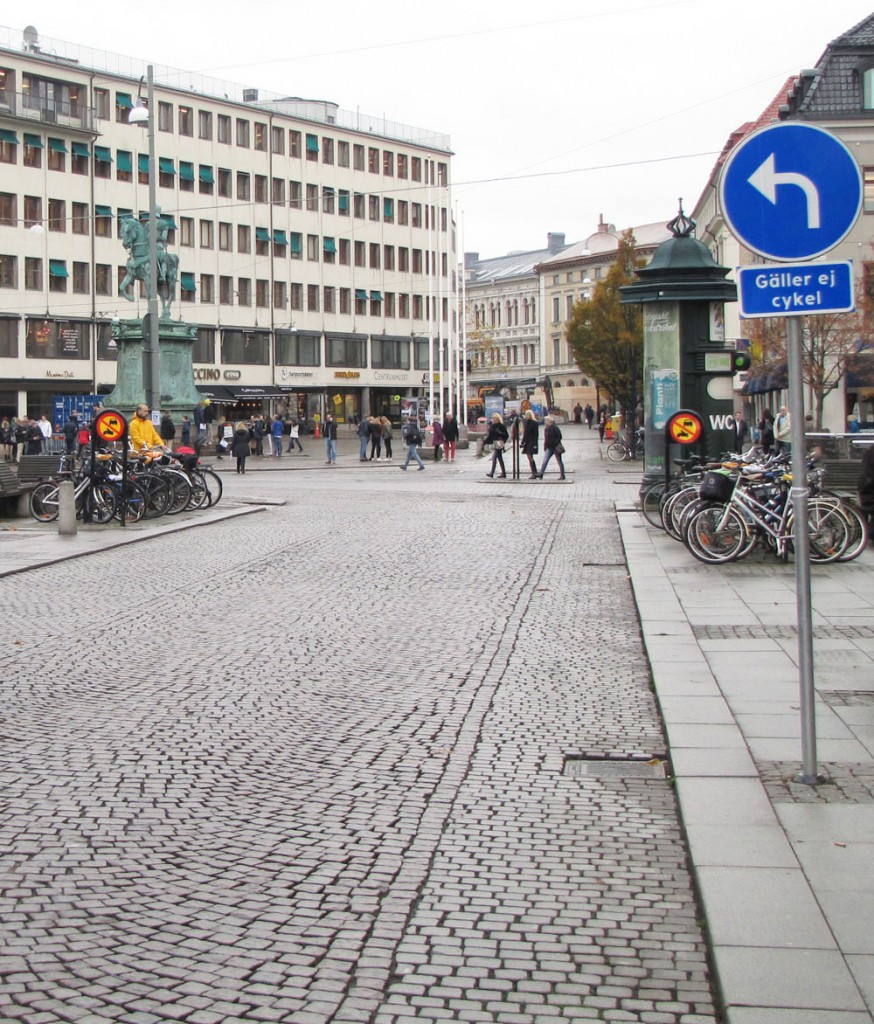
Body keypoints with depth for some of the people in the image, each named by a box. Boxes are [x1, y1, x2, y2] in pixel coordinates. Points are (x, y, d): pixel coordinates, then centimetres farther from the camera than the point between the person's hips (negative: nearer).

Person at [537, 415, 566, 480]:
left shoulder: (555, 428, -12)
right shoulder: (546, 429, 11)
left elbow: (559, 437, -13)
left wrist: (556, 444, -19)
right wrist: (545, 447, 14)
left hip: (555, 447, -7)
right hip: (549, 448, 7)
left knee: (559, 462, 3)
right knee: (545, 461, -3)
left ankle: (562, 475, 11)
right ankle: (540, 475, -7)